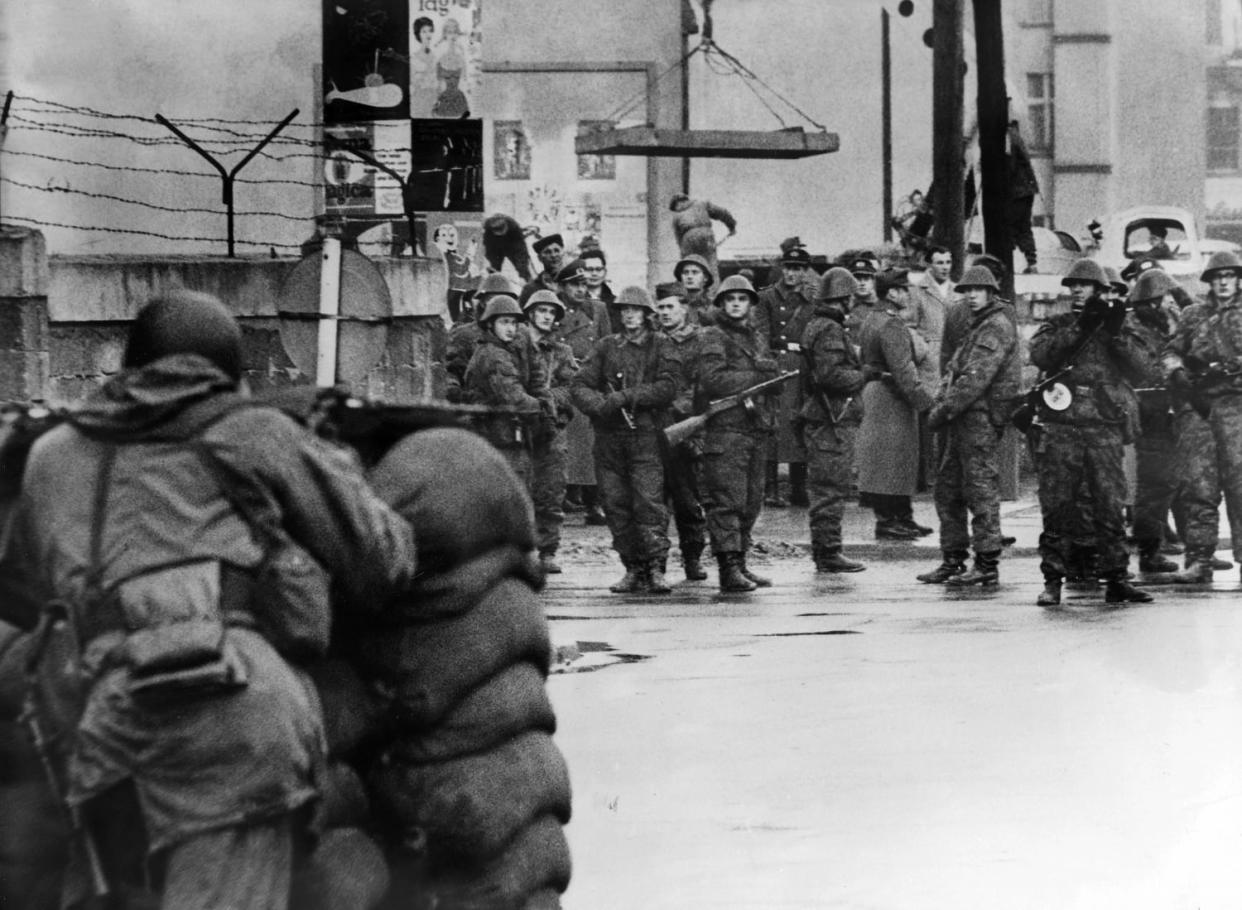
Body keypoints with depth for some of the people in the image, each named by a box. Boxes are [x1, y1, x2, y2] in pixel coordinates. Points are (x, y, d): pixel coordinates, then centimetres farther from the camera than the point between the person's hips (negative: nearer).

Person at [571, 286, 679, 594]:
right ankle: (633, 570, 11)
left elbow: (667, 388, -7)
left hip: (645, 434, -3)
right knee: (615, 504, 3)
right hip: (608, 436, 3)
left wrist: (626, 397, -15)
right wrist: (600, 404, -14)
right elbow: (581, 386, 6)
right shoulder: (604, 347, 14)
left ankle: (656, 569, -13)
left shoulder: (661, 346, 6)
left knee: (649, 500, -13)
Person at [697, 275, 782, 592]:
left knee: (751, 503, 9)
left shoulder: (757, 338, 21)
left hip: (756, 427, 7)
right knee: (727, 501, -10)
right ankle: (729, 568, -13)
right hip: (726, 429, -7)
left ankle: (739, 563, 15)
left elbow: (774, 373, 12)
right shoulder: (713, 337, -2)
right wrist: (755, 377, -8)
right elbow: (713, 379, -15)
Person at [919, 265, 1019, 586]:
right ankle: (953, 560, 17)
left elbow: (977, 377, -19)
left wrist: (946, 409, -18)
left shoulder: (997, 328, -11)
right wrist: (939, 404, 5)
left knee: (981, 489, -8)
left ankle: (987, 565, -6)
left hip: (982, 418, -10)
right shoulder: (978, 328, 22)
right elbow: (955, 372, 20)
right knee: (947, 488, 12)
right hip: (965, 420, 10)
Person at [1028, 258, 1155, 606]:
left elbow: (1142, 365, 0)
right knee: (1057, 508, 0)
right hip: (1060, 428, 0)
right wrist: (1079, 327, -15)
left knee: (1110, 507, -1)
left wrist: (1117, 333, -13)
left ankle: (1116, 579, 3)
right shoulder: (1057, 326, 13)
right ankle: (1052, 581, 4)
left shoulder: (1118, 326, 14)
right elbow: (1040, 354, -8)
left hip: (1105, 429, 0)